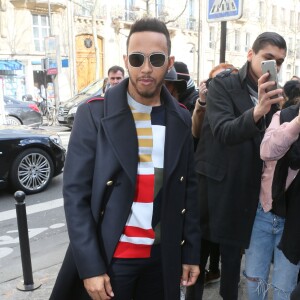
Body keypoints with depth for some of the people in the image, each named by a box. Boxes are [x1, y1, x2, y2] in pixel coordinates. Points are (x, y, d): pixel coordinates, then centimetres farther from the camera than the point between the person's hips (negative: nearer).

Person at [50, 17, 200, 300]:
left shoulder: (181, 119, 1)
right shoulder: (94, 114, -10)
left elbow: (188, 187, 5)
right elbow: (75, 192, -11)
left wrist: (191, 252, 5)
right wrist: (90, 266, -14)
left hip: (163, 256, 3)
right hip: (109, 256, -3)